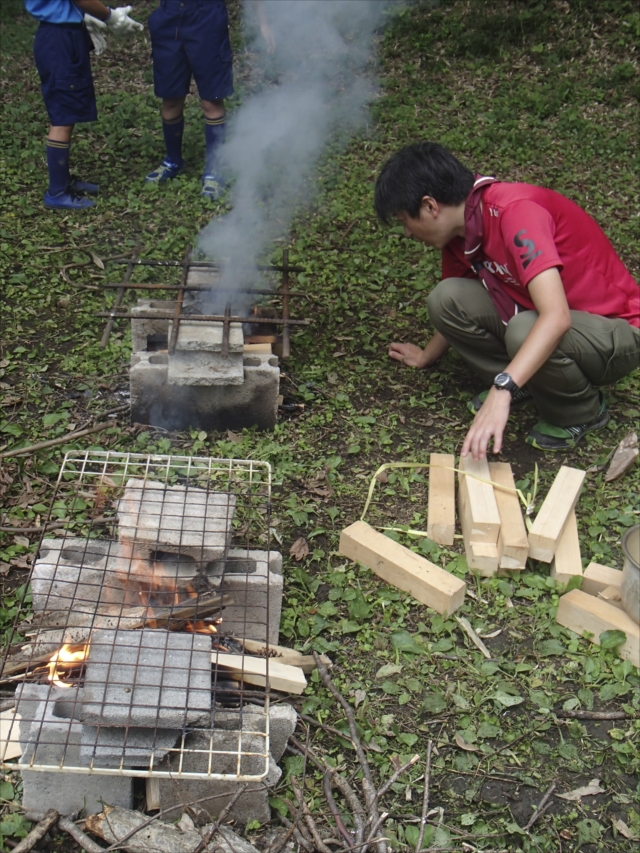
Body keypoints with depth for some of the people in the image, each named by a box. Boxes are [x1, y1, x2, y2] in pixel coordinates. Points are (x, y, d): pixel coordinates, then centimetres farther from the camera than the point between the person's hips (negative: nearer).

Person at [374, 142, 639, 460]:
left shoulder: (515, 211, -28)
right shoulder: (460, 229, -2)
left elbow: (556, 318, -40)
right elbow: (460, 309, 17)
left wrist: (501, 392, -47)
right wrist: (426, 356, 30)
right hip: (543, 320, 7)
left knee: (524, 332, -37)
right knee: (445, 299, -11)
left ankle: (583, 411, -7)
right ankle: (526, 385, 5)